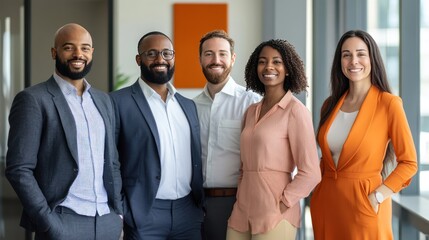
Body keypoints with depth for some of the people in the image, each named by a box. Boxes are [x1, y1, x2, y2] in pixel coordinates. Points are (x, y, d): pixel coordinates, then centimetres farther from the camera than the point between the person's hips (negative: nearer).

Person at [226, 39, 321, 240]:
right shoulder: (251, 111, 10)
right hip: (242, 212, 6)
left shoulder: (295, 110, -8)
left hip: (274, 216, -6)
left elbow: (310, 173, -12)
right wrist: (240, 200, 6)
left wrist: (279, 207, -13)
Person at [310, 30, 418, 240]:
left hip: (364, 204, -5)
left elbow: (409, 162, -9)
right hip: (326, 202, 5)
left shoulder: (388, 103, -10)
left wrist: (378, 197, -16)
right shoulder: (330, 104, 6)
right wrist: (318, 191, 6)